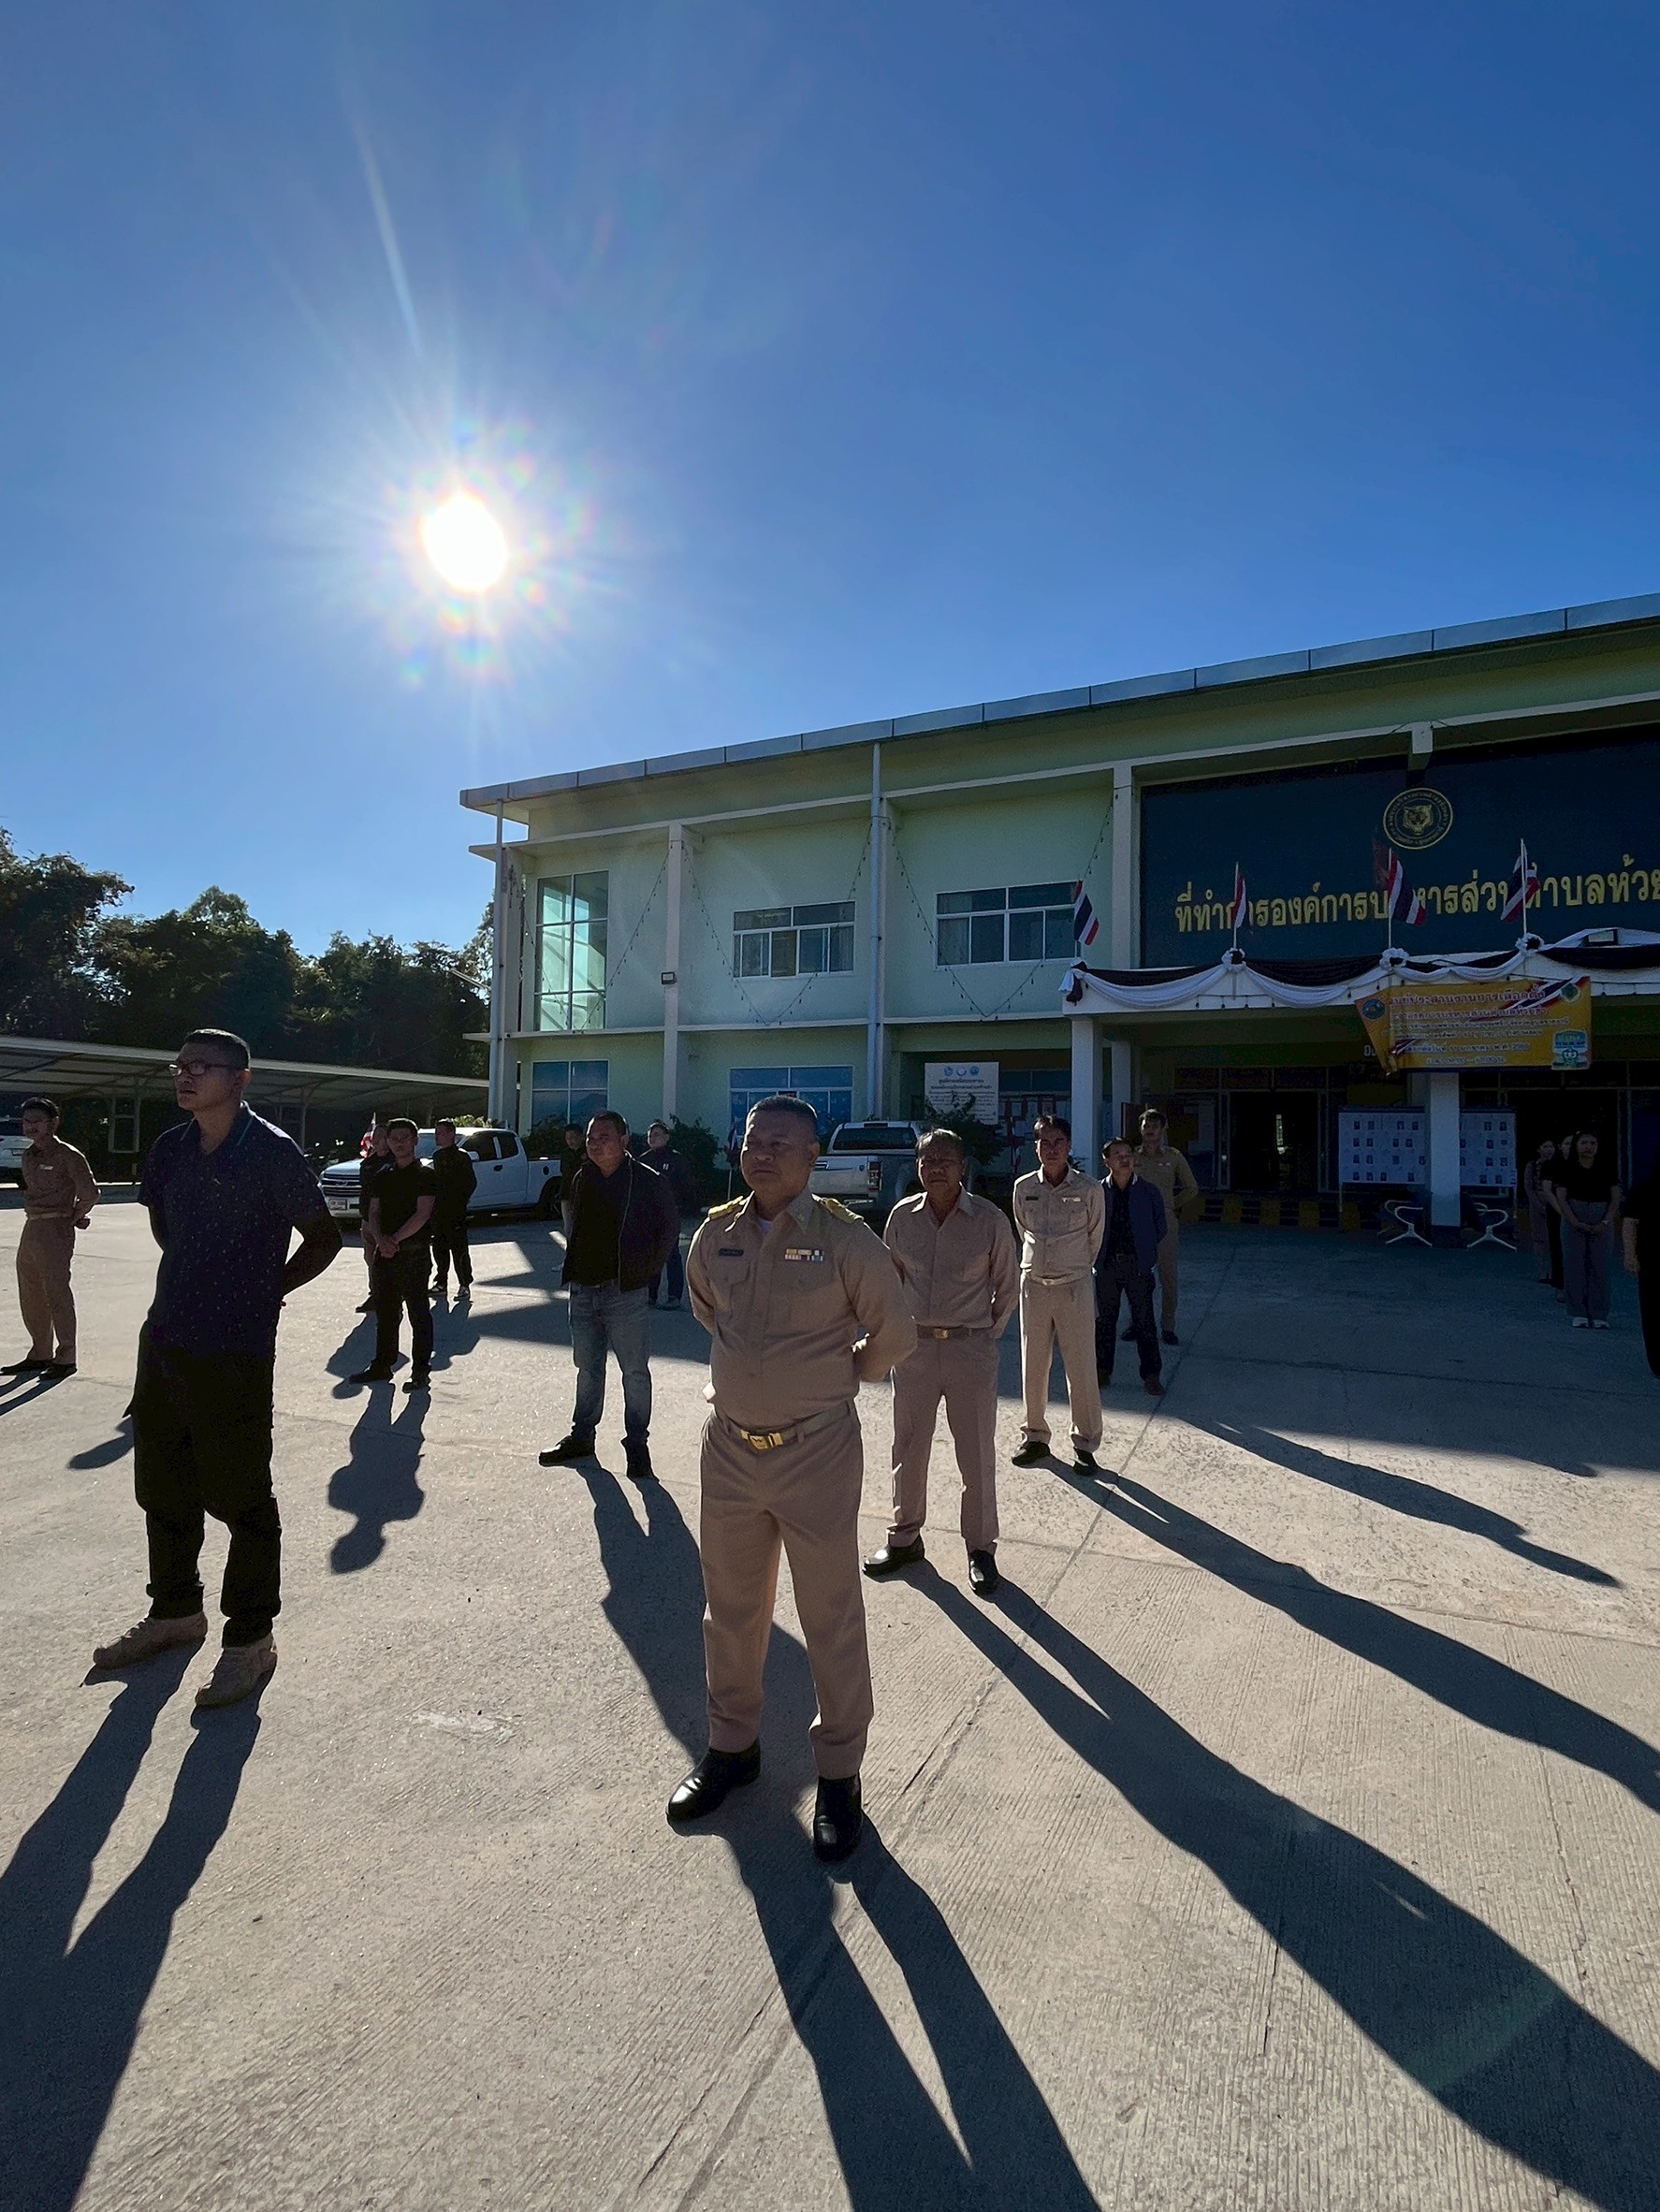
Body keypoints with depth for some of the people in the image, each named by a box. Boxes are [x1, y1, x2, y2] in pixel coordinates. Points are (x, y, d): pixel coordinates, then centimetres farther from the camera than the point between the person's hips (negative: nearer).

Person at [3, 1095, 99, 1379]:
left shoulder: (68, 1156, -11)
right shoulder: (28, 1155, 13)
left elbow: (90, 1193, -13)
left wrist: (73, 1218, -2)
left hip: (56, 1230, -8)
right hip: (30, 1228, 8)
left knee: (57, 1294, -4)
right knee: (30, 1297, 13)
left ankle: (65, 1358, 3)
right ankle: (40, 1353, 25)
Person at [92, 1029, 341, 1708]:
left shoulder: (271, 1152, -13)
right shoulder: (171, 1148, 6)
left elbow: (324, 1237, -7)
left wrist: (267, 1290, -6)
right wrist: (192, 1278, 12)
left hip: (233, 1353, -7)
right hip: (164, 1340, 8)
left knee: (240, 1499, 3)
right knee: (163, 1489, 20)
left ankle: (250, 1639, 17)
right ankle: (175, 1612, 40)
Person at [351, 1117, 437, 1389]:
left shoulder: (425, 1174, -5)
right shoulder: (383, 1176, 13)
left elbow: (422, 1214, -14)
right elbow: (374, 1213, 9)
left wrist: (395, 1239, -18)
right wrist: (381, 1239, -10)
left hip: (415, 1252, -6)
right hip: (385, 1252, 6)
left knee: (418, 1313, -1)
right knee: (385, 1312, 13)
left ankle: (421, 1371, 4)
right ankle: (382, 1365, 24)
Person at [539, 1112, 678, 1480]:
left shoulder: (647, 1181, -11)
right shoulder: (582, 1179, 6)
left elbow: (670, 1227, -3)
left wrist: (647, 1268, -3)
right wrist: (573, 1267, 13)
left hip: (624, 1291, -5)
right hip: (583, 1289, 6)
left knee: (635, 1371, 3)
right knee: (587, 1368, 17)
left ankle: (637, 1443, 14)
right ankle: (581, 1436, 29)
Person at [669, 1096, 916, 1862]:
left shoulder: (844, 1238, -14)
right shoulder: (715, 1236, 0)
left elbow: (895, 1333, -3)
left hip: (817, 1452, -4)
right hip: (729, 1446, 5)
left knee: (831, 1620, 9)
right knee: (730, 1611, 19)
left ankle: (839, 1775, 29)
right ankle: (731, 1745, 41)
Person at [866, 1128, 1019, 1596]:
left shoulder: (989, 1220, -8)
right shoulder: (903, 1216, 0)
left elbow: (1008, 1287, 2)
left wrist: (987, 1336, 2)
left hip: (971, 1350, -3)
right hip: (914, 1347, 3)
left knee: (977, 1455, 7)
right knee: (908, 1449, 14)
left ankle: (980, 1548, 25)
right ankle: (904, 1537, 32)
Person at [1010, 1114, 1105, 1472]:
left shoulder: (1089, 1188, -7)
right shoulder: (1023, 1187, 0)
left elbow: (1094, 1237, 7)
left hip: (1075, 1286, -2)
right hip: (1033, 1285, 2)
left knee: (1081, 1369, 2)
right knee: (1032, 1368, 9)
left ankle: (1085, 1444, 16)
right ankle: (1035, 1436, 24)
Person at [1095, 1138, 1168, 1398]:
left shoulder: (1149, 1191, -2)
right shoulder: (1098, 1192, -1)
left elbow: (1160, 1230, 5)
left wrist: (1151, 1257, 2)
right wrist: (1095, 1257, 3)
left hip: (1138, 1264, -1)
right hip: (1107, 1264, 1)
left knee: (1144, 1322, 4)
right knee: (1104, 1319, 11)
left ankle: (1151, 1375, 15)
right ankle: (1102, 1371, 24)